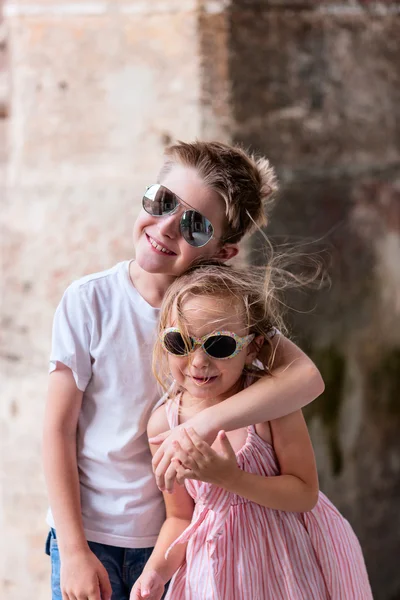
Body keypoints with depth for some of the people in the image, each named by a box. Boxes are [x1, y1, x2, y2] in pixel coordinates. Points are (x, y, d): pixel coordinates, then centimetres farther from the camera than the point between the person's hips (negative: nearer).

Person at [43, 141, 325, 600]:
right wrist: (75, 552, -12)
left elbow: (307, 376, -19)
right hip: (90, 533, -2)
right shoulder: (90, 301, -10)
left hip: (178, 537, 2)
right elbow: (58, 428, -8)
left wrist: (206, 423, -31)